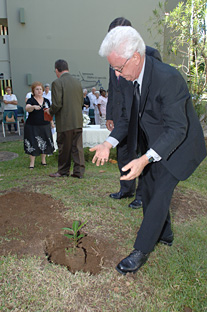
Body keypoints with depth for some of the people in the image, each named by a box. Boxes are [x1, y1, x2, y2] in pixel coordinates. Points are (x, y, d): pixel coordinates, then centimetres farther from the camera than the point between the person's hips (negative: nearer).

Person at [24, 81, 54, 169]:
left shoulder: (46, 101, 9)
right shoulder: (31, 100, -3)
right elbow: (27, 108, -24)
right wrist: (34, 107, -43)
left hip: (45, 126, 3)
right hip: (32, 126, -3)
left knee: (44, 143, 6)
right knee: (32, 144, -2)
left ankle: (43, 160, 23)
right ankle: (32, 162, 10)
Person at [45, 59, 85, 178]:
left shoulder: (57, 83, -11)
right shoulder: (77, 82, 8)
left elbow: (57, 104, -16)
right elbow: (82, 101, 12)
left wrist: (50, 111, 3)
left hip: (65, 122, -5)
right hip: (78, 120, 5)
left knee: (64, 148, 8)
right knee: (77, 146, 9)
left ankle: (63, 171, 22)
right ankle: (79, 171, 12)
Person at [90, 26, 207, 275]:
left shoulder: (168, 78, -32)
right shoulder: (128, 80, -7)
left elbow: (177, 129, -32)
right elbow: (129, 117, 4)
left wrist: (145, 159, -40)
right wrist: (109, 143, -9)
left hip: (177, 145, -8)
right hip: (152, 145, 8)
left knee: (160, 194, -6)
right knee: (149, 190, 16)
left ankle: (141, 251, 9)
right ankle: (164, 235, 39)